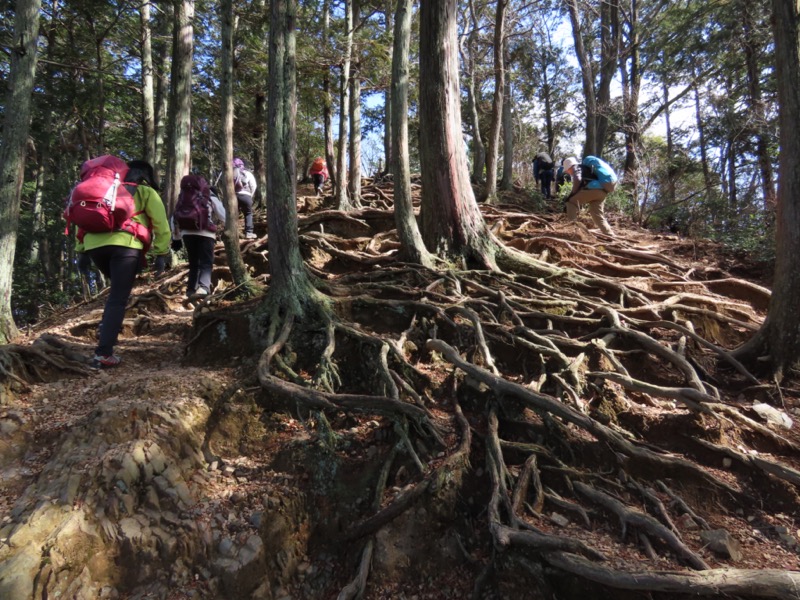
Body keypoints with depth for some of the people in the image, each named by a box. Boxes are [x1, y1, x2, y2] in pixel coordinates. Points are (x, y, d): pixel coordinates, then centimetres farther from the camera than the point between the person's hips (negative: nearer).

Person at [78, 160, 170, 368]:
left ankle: (107, 324, 12)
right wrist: (162, 249, 10)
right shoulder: (146, 192, 19)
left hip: (94, 244, 5)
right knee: (118, 299, -6)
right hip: (124, 244, -5)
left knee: (116, 291, 29)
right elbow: (161, 223, 7)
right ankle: (103, 354, -13)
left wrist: (80, 245, 24)